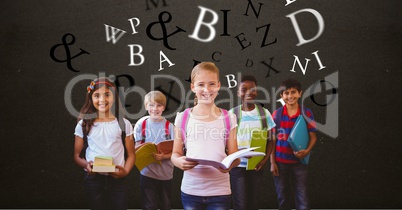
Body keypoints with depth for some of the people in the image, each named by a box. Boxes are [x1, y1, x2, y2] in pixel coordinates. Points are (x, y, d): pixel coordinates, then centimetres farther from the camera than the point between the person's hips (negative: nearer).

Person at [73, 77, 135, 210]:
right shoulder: (84, 124, 2)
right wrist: (86, 165, -16)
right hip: (93, 180, 0)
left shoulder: (123, 124, 2)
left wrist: (125, 171, -15)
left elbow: (131, 154, 3)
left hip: (117, 180, 0)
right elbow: (76, 155, 5)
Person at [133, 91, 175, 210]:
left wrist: (164, 156, -24)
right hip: (147, 172, 0)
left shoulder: (169, 126, -6)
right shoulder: (141, 124, -2)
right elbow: (137, 147, 4)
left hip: (166, 173, 0)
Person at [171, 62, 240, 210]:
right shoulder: (183, 118, 1)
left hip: (220, 191, 0)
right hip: (190, 190, 0)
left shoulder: (228, 118, 2)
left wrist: (230, 164, -19)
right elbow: (176, 154, 5)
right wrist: (180, 162, -18)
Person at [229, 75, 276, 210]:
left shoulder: (264, 113, 0)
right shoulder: (232, 113, -6)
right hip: (238, 166, -2)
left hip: (257, 166, 2)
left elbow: (270, 140, 5)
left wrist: (265, 159, -10)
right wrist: (240, 151, -21)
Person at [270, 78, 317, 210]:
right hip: (280, 162, 1)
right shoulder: (276, 114, -1)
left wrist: (307, 151, -20)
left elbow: (313, 137, 0)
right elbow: (273, 139, 2)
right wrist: (272, 162, -2)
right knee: (283, 199, 12)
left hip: (299, 162, -1)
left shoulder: (306, 113, -3)